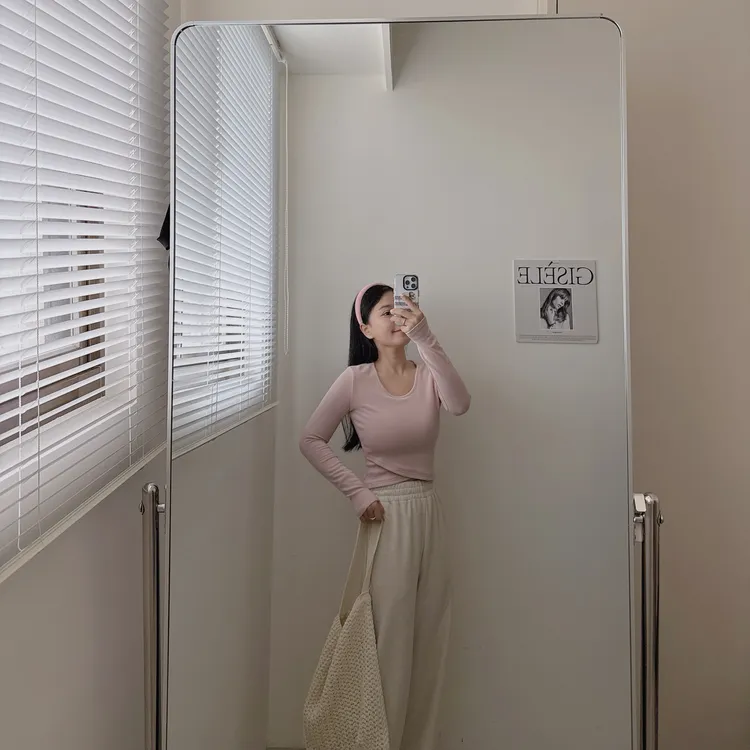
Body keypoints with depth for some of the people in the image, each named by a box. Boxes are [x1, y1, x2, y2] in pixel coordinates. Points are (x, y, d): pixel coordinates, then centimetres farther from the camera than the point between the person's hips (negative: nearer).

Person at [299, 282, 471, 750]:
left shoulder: (427, 375, 1)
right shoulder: (356, 380, -6)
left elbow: (460, 404, -21)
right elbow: (312, 441, -2)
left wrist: (425, 336, -27)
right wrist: (357, 492, -9)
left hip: (428, 512, 4)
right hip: (385, 514, -4)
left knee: (429, 638, 11)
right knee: (390, 637, 1)